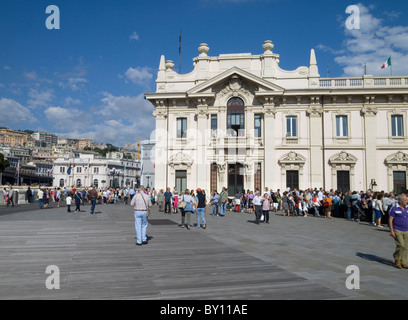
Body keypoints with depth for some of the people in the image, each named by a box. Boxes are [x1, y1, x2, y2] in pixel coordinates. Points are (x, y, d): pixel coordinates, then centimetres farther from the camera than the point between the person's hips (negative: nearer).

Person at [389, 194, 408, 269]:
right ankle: (397, 260, 6)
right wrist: (391, 231, -13)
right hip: (397, 230, -5)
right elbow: (390, 220, -7)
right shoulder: (394, 208, -6)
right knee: (400, 245, -15)